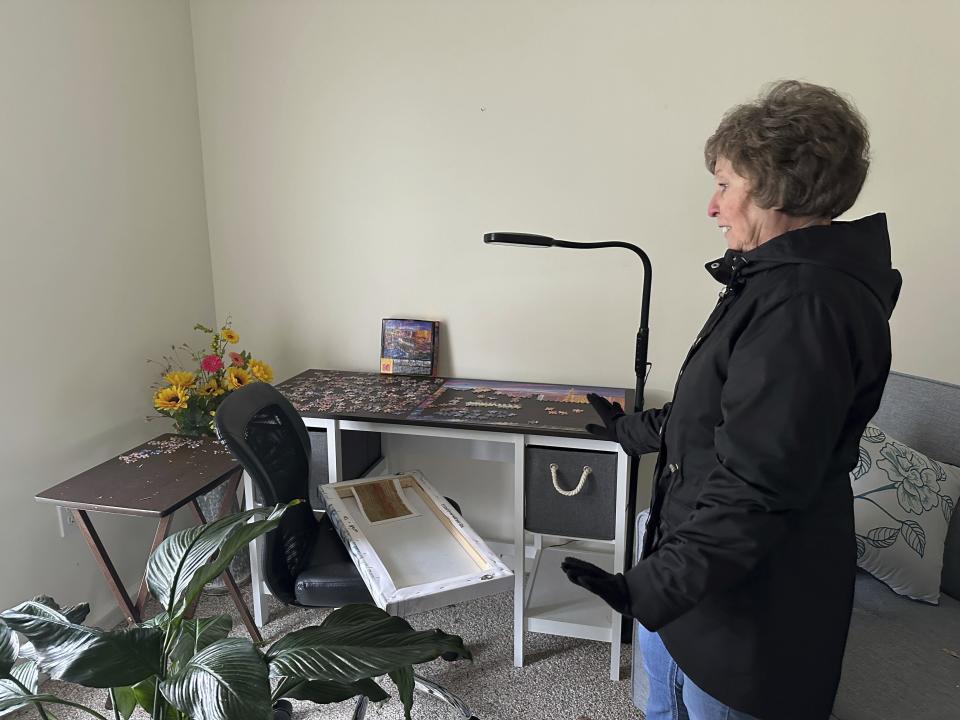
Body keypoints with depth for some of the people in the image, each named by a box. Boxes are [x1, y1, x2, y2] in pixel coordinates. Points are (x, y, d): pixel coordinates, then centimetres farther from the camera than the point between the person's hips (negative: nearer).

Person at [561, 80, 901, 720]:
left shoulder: (806, 306, -28)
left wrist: (657, 586, -31)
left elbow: (758, 484, -30)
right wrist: (635, 430, 25)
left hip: (751, 590, -10)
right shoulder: (779, 279, 7)